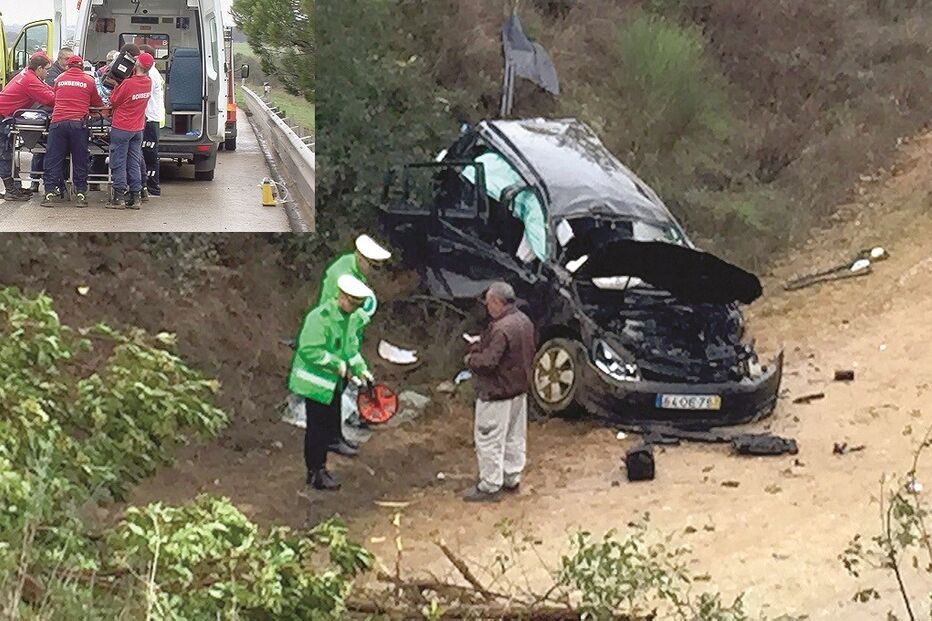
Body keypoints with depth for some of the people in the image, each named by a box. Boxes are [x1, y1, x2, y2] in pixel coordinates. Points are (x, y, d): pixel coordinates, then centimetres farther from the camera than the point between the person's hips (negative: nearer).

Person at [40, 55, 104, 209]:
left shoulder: (60, 79, 14)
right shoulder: (89, 81, 8)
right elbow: (97, 103, 17)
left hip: (58, 122, 1)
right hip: (78, 123, -1)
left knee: (53, 160, 4)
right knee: (80, 161, 6)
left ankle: (50, 193, -1)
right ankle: (81, 194, 5)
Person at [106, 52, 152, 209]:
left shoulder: (128, 84, -20)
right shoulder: (148, 83, -2)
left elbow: (113, 101, -8)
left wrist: (116, 85, 4)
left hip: (121, 128, -6)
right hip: (138, 129, 6)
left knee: (118, 163, 1)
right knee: (134, 164, 10)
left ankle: (118, 197, 0)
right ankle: (134, 197, 9)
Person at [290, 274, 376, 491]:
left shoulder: (346, 318, 7)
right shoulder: (320, 317, -24)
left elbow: (351, 346, 19)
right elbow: (309, 350, -29)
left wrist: (361, 369, 5)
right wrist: (338, 365, -25)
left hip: (333, 384, 9)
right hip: (316, 383, -9)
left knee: (330, 428, 16)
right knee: (318, 428, -1)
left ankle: (319, 468, 29)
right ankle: (316, 473, 10)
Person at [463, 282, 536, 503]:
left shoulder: (501, 329, -27)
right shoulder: (524, 322, 3)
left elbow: (487, 362, -30)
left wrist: (471, 358, -8)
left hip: (497, 394, -10)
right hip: (519, 389, 10)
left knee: (489, 441, 1)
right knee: (515, 438, 19)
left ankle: (489, 487, 8)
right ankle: (512, 478, 31)